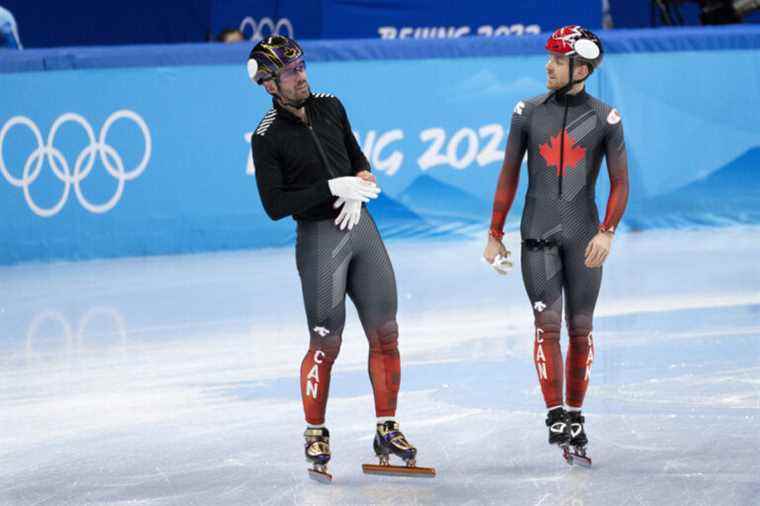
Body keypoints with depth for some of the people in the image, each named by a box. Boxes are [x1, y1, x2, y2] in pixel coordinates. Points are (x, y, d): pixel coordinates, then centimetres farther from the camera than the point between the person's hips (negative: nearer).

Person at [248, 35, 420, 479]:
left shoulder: (330, 107, 10)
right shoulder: (267, 137, -8)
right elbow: (275, 206, -13)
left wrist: (358, 191, 0)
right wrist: (333, 188, -15)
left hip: (361, 226, 5)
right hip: (319, 237, -5)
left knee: (385, 334, 4)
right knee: (326, 344, -5)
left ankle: (387, 430, 14)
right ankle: (316, 433, 13)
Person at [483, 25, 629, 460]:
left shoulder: (605, 119, 0)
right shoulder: (529, 113, 4)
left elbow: (620, 183, 3)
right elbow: (509, 176, 10)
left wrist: (607, 232, -10)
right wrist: (495, 236, 9)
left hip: (584, 236, 0)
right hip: (538, 233, 0)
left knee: (581, 328, 4)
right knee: (547, 323, -8)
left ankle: (575, 416, 12)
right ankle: (556, 415, -7)